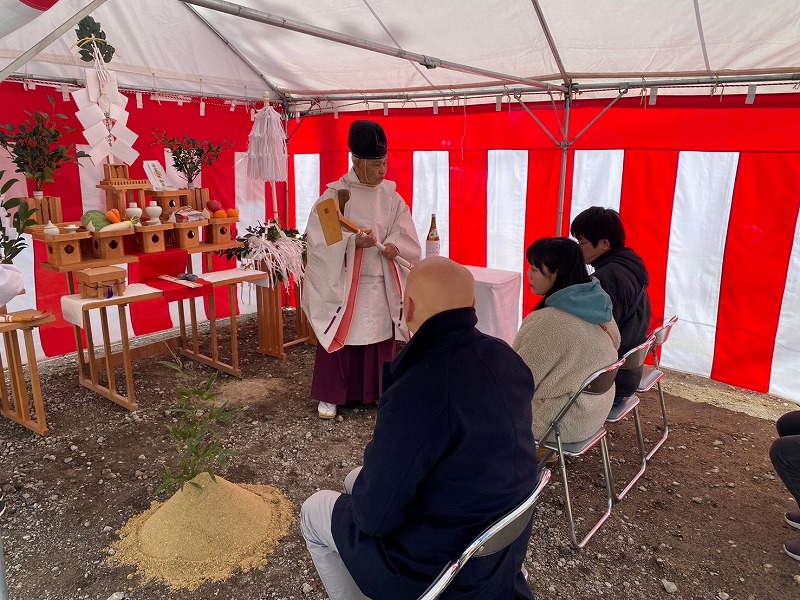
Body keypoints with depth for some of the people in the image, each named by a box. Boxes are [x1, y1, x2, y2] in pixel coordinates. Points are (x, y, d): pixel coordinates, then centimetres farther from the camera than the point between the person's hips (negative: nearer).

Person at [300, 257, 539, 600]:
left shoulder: (416, 394, -35)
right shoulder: (506, 358, -9)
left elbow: (373, 516, -25)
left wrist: (360, 496, -1)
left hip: (440, 566, -7)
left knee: (313, 513, 16)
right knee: (357, 481, 25)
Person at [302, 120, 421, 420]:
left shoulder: (391, 197, 3)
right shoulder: (334, 195, -8)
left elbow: (406, 233, 2)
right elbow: (319, 238, -12)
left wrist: (394, 245, -20)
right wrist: (352, 241, -26)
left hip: (381, 284, 4)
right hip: (342, 282, -3)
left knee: (381, 338, 10)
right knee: (339, 338, 4)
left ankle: (380, 392, 26)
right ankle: (330, 395, 20)